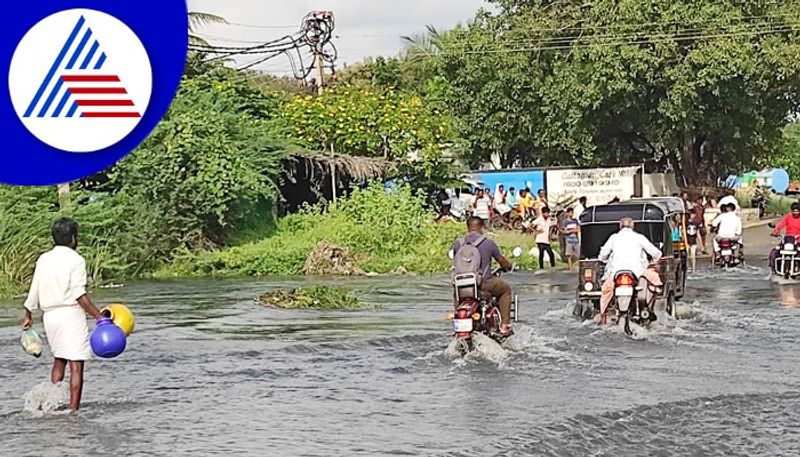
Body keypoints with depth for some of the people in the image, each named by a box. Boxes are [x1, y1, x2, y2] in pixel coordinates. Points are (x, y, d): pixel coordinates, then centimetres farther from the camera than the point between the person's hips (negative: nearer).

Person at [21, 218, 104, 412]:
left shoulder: (43, 259, 10)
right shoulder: (75, 260, -8)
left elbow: (34, 291, 13)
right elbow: (79, 294, -17)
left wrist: (28, 316, 27)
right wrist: (99, 317, -19)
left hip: (50, 315, 7)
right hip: (71, 315, -7)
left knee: (59, 360, 22)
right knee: (76, 364, -4)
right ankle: (73, 409, -8)